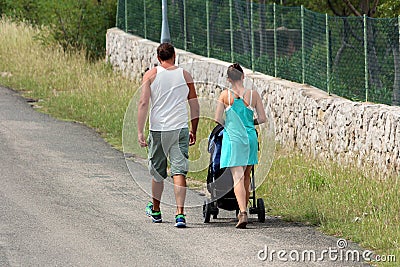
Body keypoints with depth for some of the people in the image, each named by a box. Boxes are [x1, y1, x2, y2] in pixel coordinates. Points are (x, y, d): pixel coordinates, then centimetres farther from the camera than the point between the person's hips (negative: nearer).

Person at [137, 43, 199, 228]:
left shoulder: (151, 75, 0)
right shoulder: (185, 75, 6)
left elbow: (143, 103, -7)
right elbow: (194, 105, 8)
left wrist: (140, 131, -6)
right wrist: (194, 131, 17)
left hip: (158, 129, 0)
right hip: (180, 129, 0)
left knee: (157, 171, 16)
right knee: (179, 172, -6)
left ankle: (155, 210, 33)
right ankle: (180, 213, -18)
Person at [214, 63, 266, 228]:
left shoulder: (225, 95, -4)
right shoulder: (253, 94, 0)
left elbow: (218, 119, -5)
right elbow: (262, 118, 1)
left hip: (232, 139, -2)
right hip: (250, 137, 2)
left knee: (238, 177, -7)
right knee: (246, 177, 17)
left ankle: (243, 212, -24)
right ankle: (243, 211, 27)